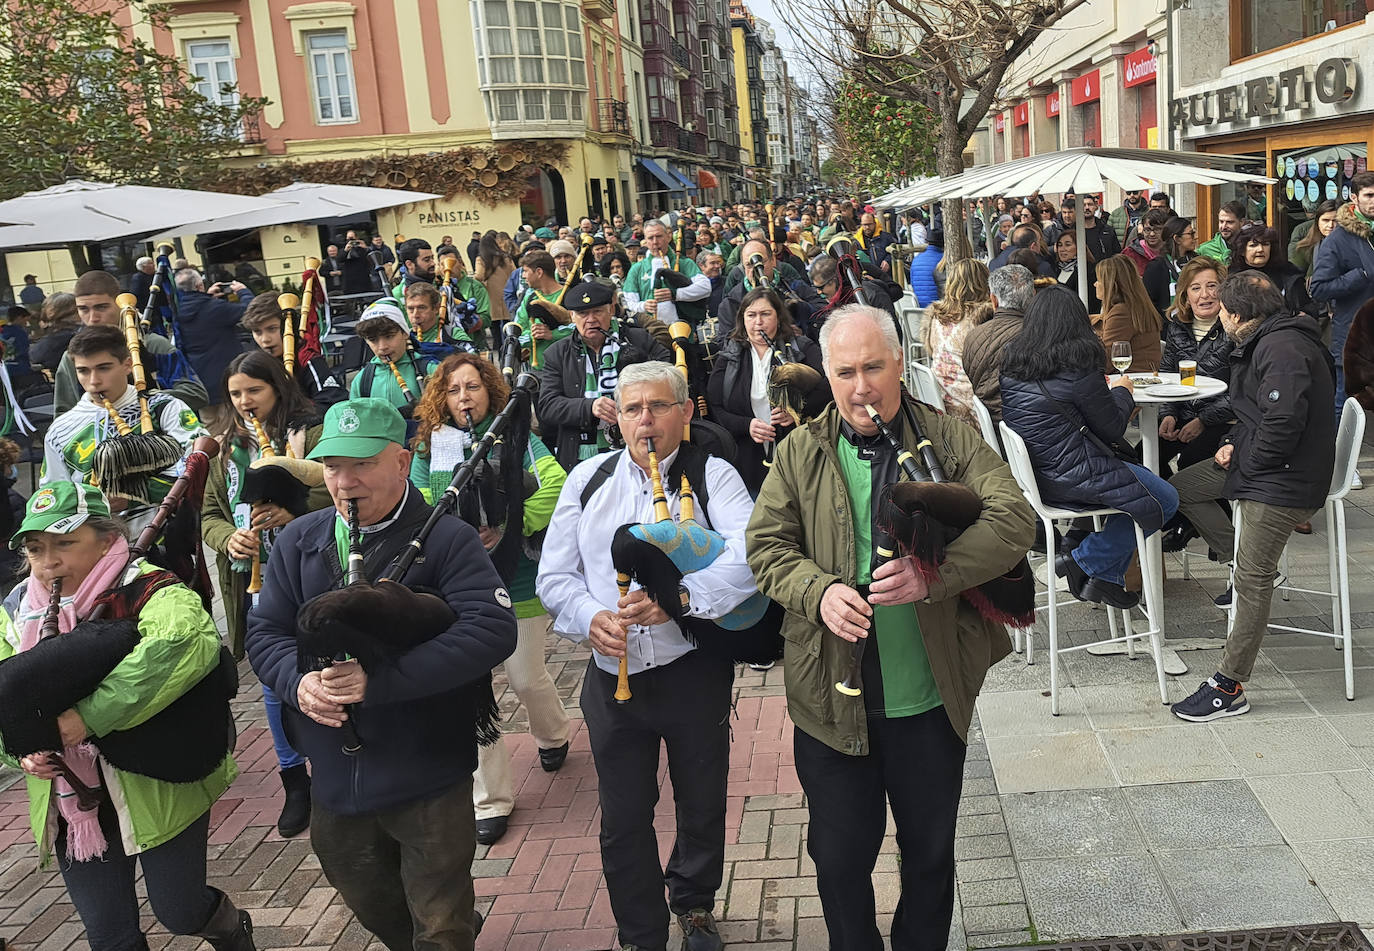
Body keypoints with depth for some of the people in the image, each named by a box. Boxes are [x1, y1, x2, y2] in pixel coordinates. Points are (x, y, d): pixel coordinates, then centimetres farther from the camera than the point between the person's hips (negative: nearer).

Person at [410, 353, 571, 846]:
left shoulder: (516, 437, -2)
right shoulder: (428, 448, 4)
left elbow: (555, 486, -13)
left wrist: (509, 526, -22)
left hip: (516, 579, -1)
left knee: (526, 677, 9)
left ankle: (552, 736, 46)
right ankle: (490, 799, 14)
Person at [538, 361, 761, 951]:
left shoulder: (713, 476, -4)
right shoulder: (587, 480, 6)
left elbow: (750, 555, -21)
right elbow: (553, 577, 6)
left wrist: (679, 596, -35)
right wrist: (590, 618, -14)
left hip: (694, 673, -2)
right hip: (613, 675, 2)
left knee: (703, 806, 16)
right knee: (623, 820, 11)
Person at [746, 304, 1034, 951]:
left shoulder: (949, 441, -3)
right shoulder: (800, 453, 1)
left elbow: (1015, 520, -13)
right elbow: (766, 546, -1)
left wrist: (933, 573, -28)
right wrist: (819, 590, -22)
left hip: (931, 697, 0)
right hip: (831, 699, 0)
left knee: (931, 853, 19)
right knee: (839, 857, 15)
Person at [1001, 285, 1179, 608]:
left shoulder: (1010, 363, 3)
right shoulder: (1078, 369, -17)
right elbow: (1112, 430, -6)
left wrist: (1100, 388, 20)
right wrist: (1121, 391, 13)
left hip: (1031, 474, 8)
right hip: (1072, 478, -8)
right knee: (1165, 500, 7)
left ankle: (1106, 577, 22)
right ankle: (1084, 559, 6)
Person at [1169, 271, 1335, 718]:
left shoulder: (1283, 350, -22)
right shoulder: (1266, 342, 14)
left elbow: (1284, 422, -31)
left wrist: (1246, 460, -16)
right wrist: (1236, 445, 8)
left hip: (1282, 480, -11)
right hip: (1257, 463, 12)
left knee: (1252, 580, -9)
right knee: (1181, 488, 18)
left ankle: (1229, 689, -5)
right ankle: (1245, 562, 17)